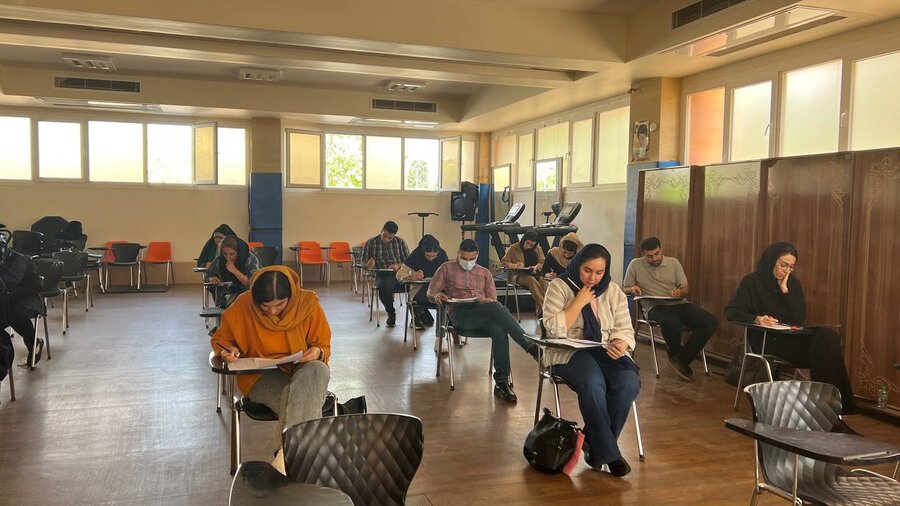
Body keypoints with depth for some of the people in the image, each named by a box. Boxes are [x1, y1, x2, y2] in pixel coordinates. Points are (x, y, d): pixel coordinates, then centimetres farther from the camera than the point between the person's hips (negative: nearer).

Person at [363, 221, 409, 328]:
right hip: (382, 275, 0)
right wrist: (369, 265, -16)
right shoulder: (370, 243, 8)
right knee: (383, 286, -37)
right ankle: (391, 314, -9)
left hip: (400, 272, 0)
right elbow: (364, 263, 9)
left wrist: (398, 266, -14)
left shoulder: (400, 242, 10)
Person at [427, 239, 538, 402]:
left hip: (485, 314, 3)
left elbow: (493, 299, 19)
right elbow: (430, 292, 13)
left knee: (499, 330, -35)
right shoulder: (446, 268, 19)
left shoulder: (485, 273, 26)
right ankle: (531, 347, -37)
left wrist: (488, 300, -7)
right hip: (460, 313, -3)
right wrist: (437, 295, -13)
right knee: (497, 308, -34)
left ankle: (501, 382, -34)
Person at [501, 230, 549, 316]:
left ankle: (540, 310, -35)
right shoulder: (513, 249, 3)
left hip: (535, 274, 4)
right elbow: (504, 262, 2)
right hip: (518, 275, -3)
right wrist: (515, 266, -17)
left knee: (545, 283, -31)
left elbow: (542, 263, 14)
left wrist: (536, 267, -9)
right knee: (532, 281, -37)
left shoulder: (538, 249, 13)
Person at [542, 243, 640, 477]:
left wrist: (621, 344, -14)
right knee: (593, 384, -36)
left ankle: (594, 441, -7)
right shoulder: (559, 287, -1)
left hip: (606, 352, 4)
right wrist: (579, 302, -13)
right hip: (569, 353, -4)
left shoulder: (613, 291, 12)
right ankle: (607, 452, -21)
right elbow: (554, 330, -12)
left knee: (629, 383, -27)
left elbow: (624, 329, 9)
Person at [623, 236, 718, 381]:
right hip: (654, 307, -4)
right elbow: (625, 289, 14)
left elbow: (685, 289, 15)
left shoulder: (673, 262, 14)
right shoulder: (635, 265, 7)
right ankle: (676, 354, -6)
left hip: (678, 303, 4)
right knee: (671, 321, -41)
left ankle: (680, 359, -9)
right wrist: (632, 289, -11)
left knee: (711, 321, -20)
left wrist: (680, 292, -10)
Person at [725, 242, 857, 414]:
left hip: (792, 337, 5)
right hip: (766, 340, -5)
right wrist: (757, 319, -24)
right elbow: (731, 311, -7)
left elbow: (800, 318, 3)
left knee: (828, 338, -25)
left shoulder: (793, 283, 13)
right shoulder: (752, 282, 0)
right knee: (821, 346, -27)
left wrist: (785, 290, -6)